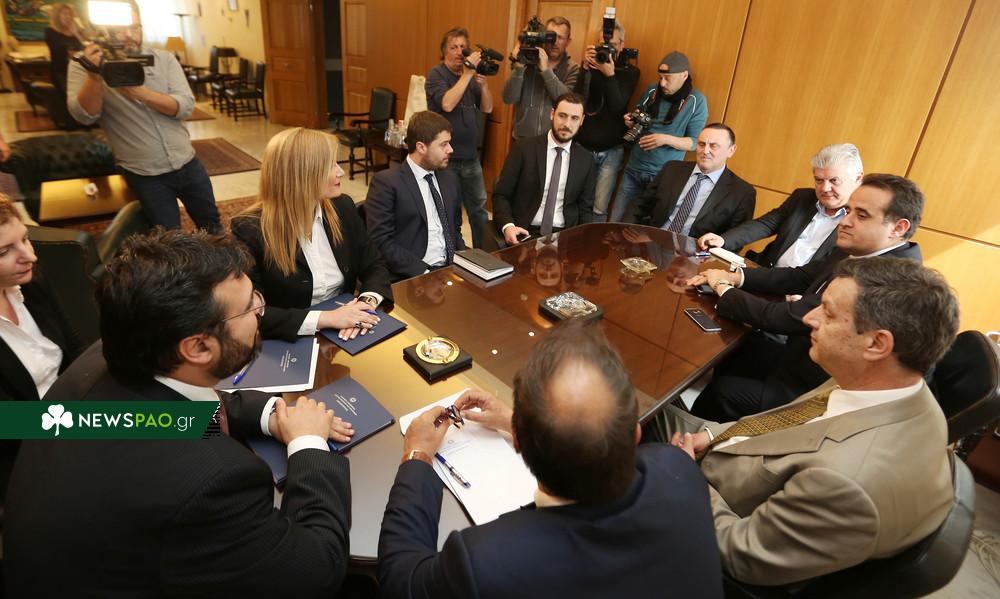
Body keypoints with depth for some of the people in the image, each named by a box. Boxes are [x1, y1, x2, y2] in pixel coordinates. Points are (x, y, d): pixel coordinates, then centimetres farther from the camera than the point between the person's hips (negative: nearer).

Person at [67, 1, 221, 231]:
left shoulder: (164, 59, 1)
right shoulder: (83, 65, -3)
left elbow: (186, 106, -11)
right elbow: (84, 116, -15)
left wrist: (141, 92, -25)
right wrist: (94, 76, -30)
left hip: (187, 164, 2)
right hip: (145, 176, -2)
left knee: (212, 226, 16)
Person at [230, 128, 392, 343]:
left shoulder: (343, 208, 1)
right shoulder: (250, 230, -14)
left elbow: (374, 266, 8)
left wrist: (368, 302, -13)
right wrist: (324, 318, -23)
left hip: (344, 338, 4)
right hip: (292, 345, -4)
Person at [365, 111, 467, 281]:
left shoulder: (450, 179, 14)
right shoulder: (386, 182, -6)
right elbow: (381, 242, -11)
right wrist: (424, 272, -18)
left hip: (451, 269, 6)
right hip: (410, 277, -6)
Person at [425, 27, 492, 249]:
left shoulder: (471, 76, 10)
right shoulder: (436, 74, -6)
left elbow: (487, 108, 6)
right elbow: (447, 104, -24)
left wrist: (483, 82, -10)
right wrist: (467, 74, -22)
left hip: (470, 156, 5)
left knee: (479, 207, 11)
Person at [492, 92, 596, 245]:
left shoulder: (586, 160, 9)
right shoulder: (524, 147, 0)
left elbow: (585, 208, 12)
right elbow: (500, 194, 0)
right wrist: (507, 226, -19)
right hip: (524, 233, -3)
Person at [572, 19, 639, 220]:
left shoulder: (630, 72, 0)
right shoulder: (590, 65, 2)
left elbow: (617, 107, -13)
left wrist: (610, 75, -24)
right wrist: (586, 68, -20)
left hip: (610, 151, -1)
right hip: (581, 146, 1)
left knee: (599, 209, -3)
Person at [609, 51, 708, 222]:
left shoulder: (697, 101, -6)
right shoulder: (652, 90, 4)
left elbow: (695, 142, -5)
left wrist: (666, 139, -21)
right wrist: (631, 123, -5)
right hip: (634, 168, 4)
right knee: (616, 222, 3)